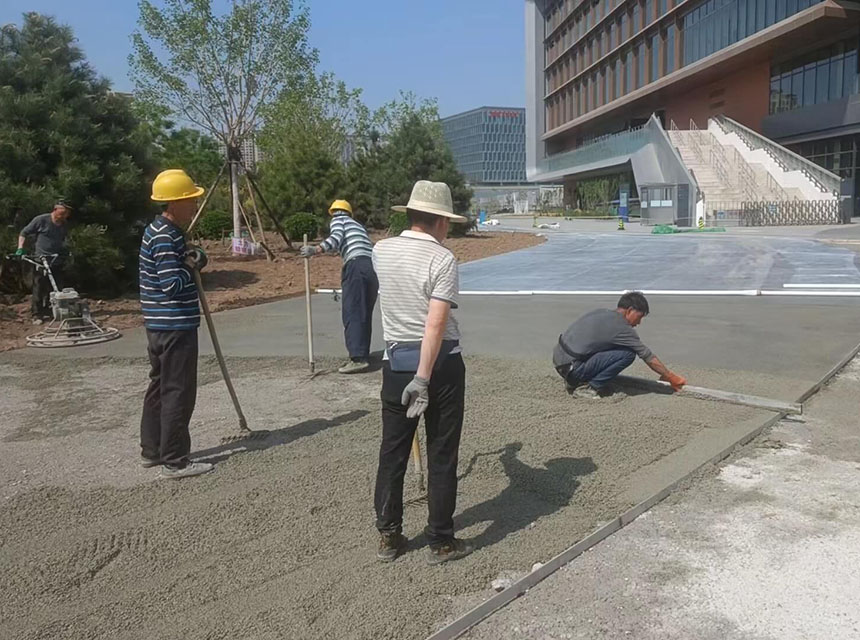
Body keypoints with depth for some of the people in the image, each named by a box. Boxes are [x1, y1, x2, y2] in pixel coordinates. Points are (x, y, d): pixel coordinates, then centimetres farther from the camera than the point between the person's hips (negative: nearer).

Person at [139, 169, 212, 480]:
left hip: (160, 324, 11)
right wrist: (194, 264, -9)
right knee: (178, 393, -3)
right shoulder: (165, 237, -19)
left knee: (160, 386, 17)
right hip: (175, 326, -11)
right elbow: (173, 284, -25)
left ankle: (151, 450, 28)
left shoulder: (160, 230, 13)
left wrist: (188, 260, 0)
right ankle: (175, 461, 4)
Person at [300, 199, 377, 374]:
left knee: (352, 313, -12)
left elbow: (337, 238, -9)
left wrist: (316, 250, -22)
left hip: (356, 266, -7)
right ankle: (363, 355, 14)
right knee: (365, 314, 12)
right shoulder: (358, 224, 33)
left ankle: (358, 358, -21)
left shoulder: (338, 220, 13)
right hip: (372, 266, 7)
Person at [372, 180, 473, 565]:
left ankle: (388, 536, 25)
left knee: (392, 450, 15)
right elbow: (436, 323, -22)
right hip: (439, 363, -5)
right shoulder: (442, 259, -14)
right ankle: (440, 542, 18)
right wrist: (423, 378, -22)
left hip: (396, 361, 5)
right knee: (441, 456, 7)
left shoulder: (381, 251, 3)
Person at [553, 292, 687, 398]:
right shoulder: (621, 327, -10)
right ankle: (586, 387, -5)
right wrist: (671, 378, 10)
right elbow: (648, 357, -3)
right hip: (572, 368, -9)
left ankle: (575, 381, 16)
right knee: (628, 354, -10)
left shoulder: (602, 312, 15)